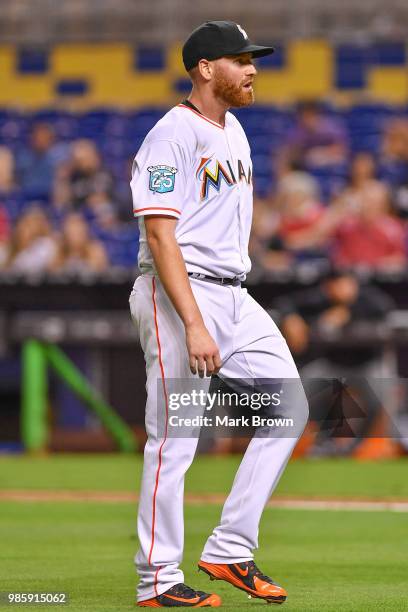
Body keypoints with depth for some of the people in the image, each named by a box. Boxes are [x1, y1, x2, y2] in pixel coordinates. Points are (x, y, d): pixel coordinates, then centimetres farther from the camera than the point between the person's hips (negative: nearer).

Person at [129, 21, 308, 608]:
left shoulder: (234, 131, 16)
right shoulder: (172, 136, -13)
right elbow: (160, 235, -20)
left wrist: (225, 316, 18)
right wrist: (195, 325, -26)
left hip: (234, 296, 9)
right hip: (177, 297, -9)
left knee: (288, 411, 4)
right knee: (174, 439, -6)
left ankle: (230, 550, 9)